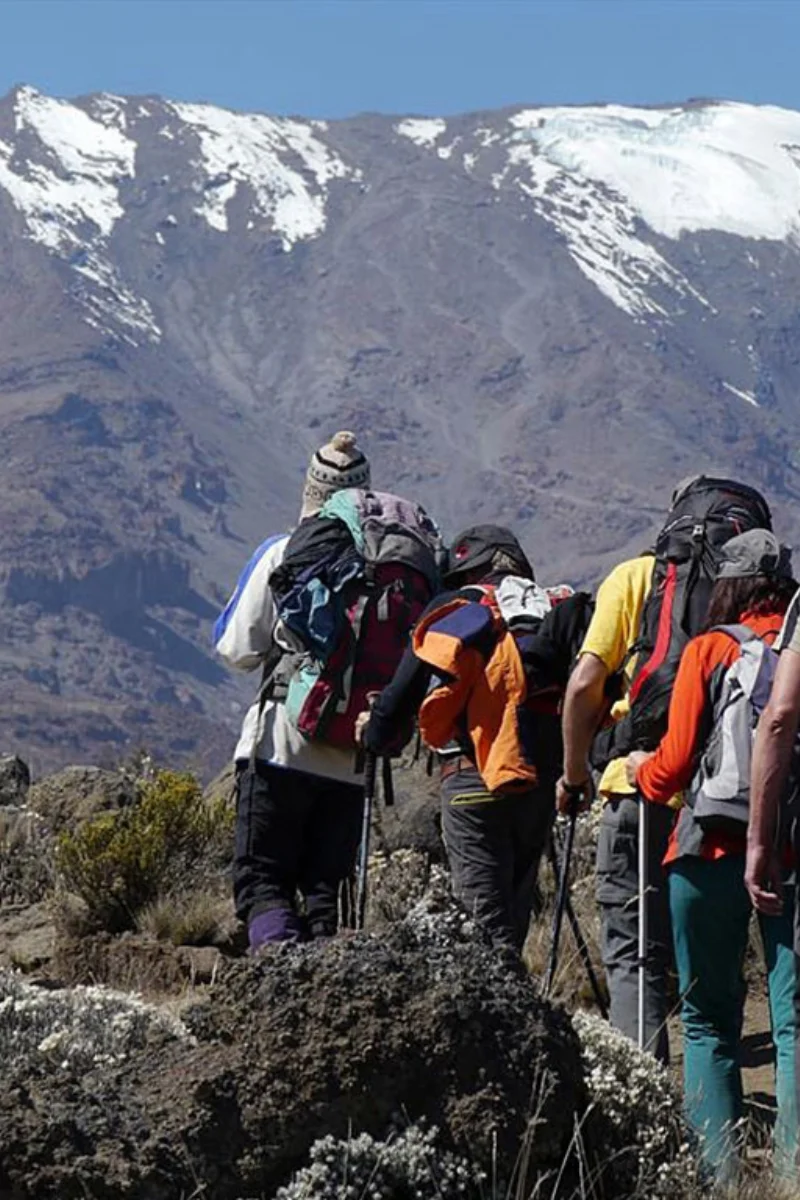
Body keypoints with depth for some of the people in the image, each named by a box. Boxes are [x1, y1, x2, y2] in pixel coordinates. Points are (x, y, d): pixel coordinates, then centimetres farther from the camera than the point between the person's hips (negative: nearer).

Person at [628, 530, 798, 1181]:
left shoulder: (709, 650, -2)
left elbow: (674, 765, -4)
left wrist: (641, 771, 17)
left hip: (715, 848, -1)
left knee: (709, 1017, 8)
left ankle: (719, 1165, 2)